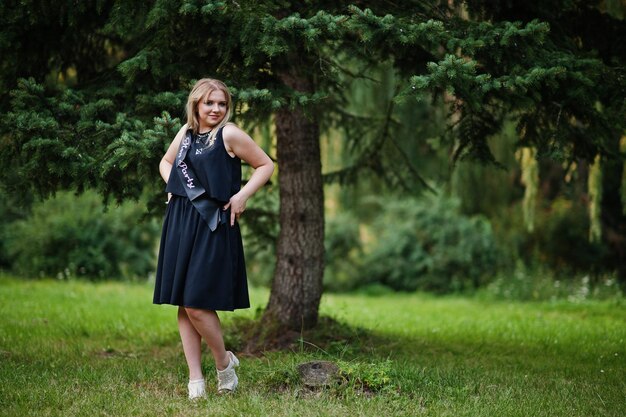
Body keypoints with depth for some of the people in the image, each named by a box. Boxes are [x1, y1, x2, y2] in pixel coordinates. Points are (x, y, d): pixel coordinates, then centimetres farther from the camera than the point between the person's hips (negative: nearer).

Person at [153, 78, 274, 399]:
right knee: (182, 305, 4)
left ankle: (225, 363, 13)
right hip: (180, 223, 7)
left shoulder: (229, 134, -6)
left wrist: (242, 196, -9)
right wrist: (173, 187, 12)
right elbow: (166, 162, 30)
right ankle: (195, 380, 9)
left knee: (196, 304, -10)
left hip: (212, 226, -6)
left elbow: (266, 165, 0)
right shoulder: (187, 132, 12)